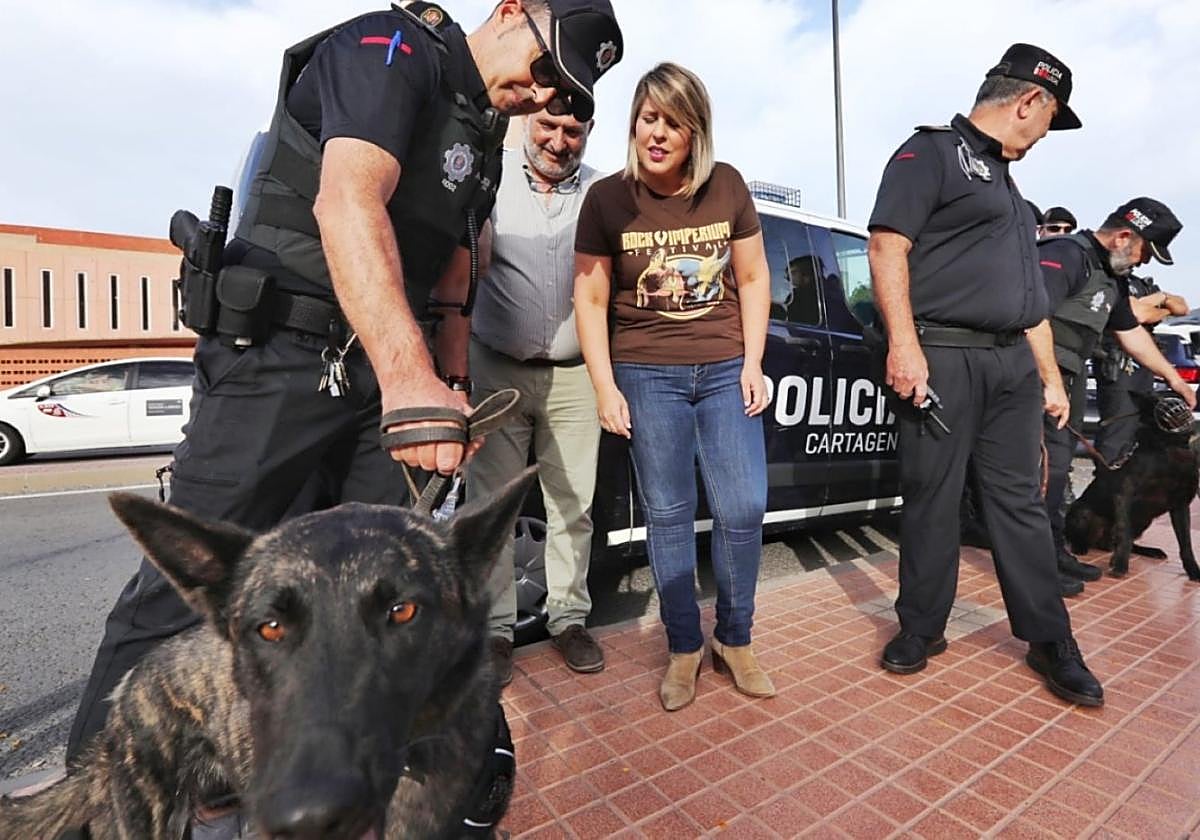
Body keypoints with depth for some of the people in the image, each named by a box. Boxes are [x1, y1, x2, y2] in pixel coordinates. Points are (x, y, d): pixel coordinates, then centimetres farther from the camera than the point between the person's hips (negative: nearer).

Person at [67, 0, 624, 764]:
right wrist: (409, 376, -40)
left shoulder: (485, 139, 18)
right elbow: (349, 199, -28)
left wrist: (451, 384, 13)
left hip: (383, 369, 8)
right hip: (277, 355, -7)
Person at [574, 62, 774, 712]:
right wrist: (605, 388, -5)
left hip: (725, 370, 2)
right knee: (667, 515, 5)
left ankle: (733, 640, 23)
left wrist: (752, 364, 1)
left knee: (742, 511, -1)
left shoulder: (727, 187, 3)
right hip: (647, 376, -1)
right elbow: (590, 299, 0)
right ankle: (683, 649, 23)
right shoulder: (608, 198, -2)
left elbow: (754, 280, 9)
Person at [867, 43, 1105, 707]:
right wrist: (903, 343, -23)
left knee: (1020, 500, 10)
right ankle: (921, 629, 15)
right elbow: (887, 244, -13)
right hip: (942, 356, -8)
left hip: (1013, 363, 8)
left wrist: (1049, 377, 22)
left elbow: (1031, 295, 26)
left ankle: (1050, 642, 20)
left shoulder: (1007, 182, 27)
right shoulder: (931, 151, 2)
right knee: (931, 499, 0)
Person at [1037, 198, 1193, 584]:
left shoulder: (1112, 278, 20)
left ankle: (1052, 551, 25)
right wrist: (1052, 382, -27)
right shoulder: (1065, 254, -12)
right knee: (1049, 461, -10)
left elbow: (1131, 332, 32)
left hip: (1066, 374, 10)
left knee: (1057, 462, 14)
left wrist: (1173, 377, 36)